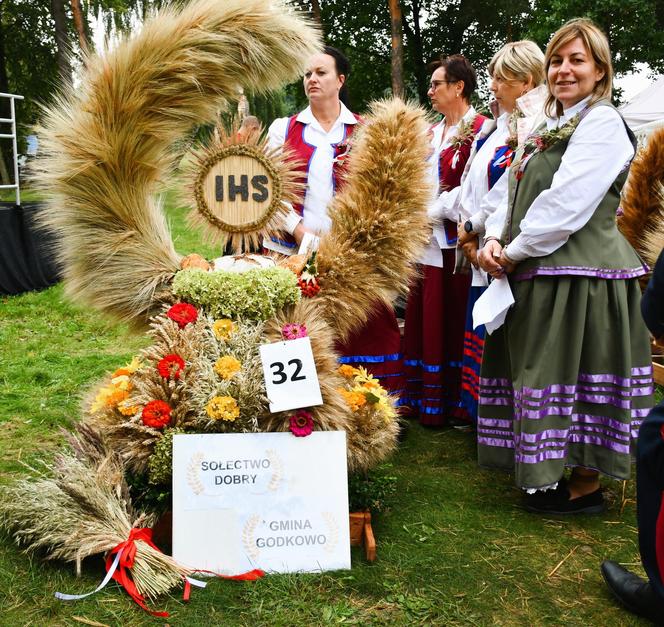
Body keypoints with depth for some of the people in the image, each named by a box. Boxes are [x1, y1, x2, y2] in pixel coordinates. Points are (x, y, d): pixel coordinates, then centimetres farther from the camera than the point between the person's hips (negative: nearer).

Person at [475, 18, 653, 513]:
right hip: (541, 273, 9)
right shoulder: (551, 128, 17)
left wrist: (514, 251, -11)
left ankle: (586, 486, 12)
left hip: (581, 274, -9)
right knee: (547, 372, 15)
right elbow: (521, 198, 16)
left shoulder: (603, 124, -10)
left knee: (575, 374, -2)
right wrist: (497, 242, -3)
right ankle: (551, 477, 29)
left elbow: (566, 204, -19)